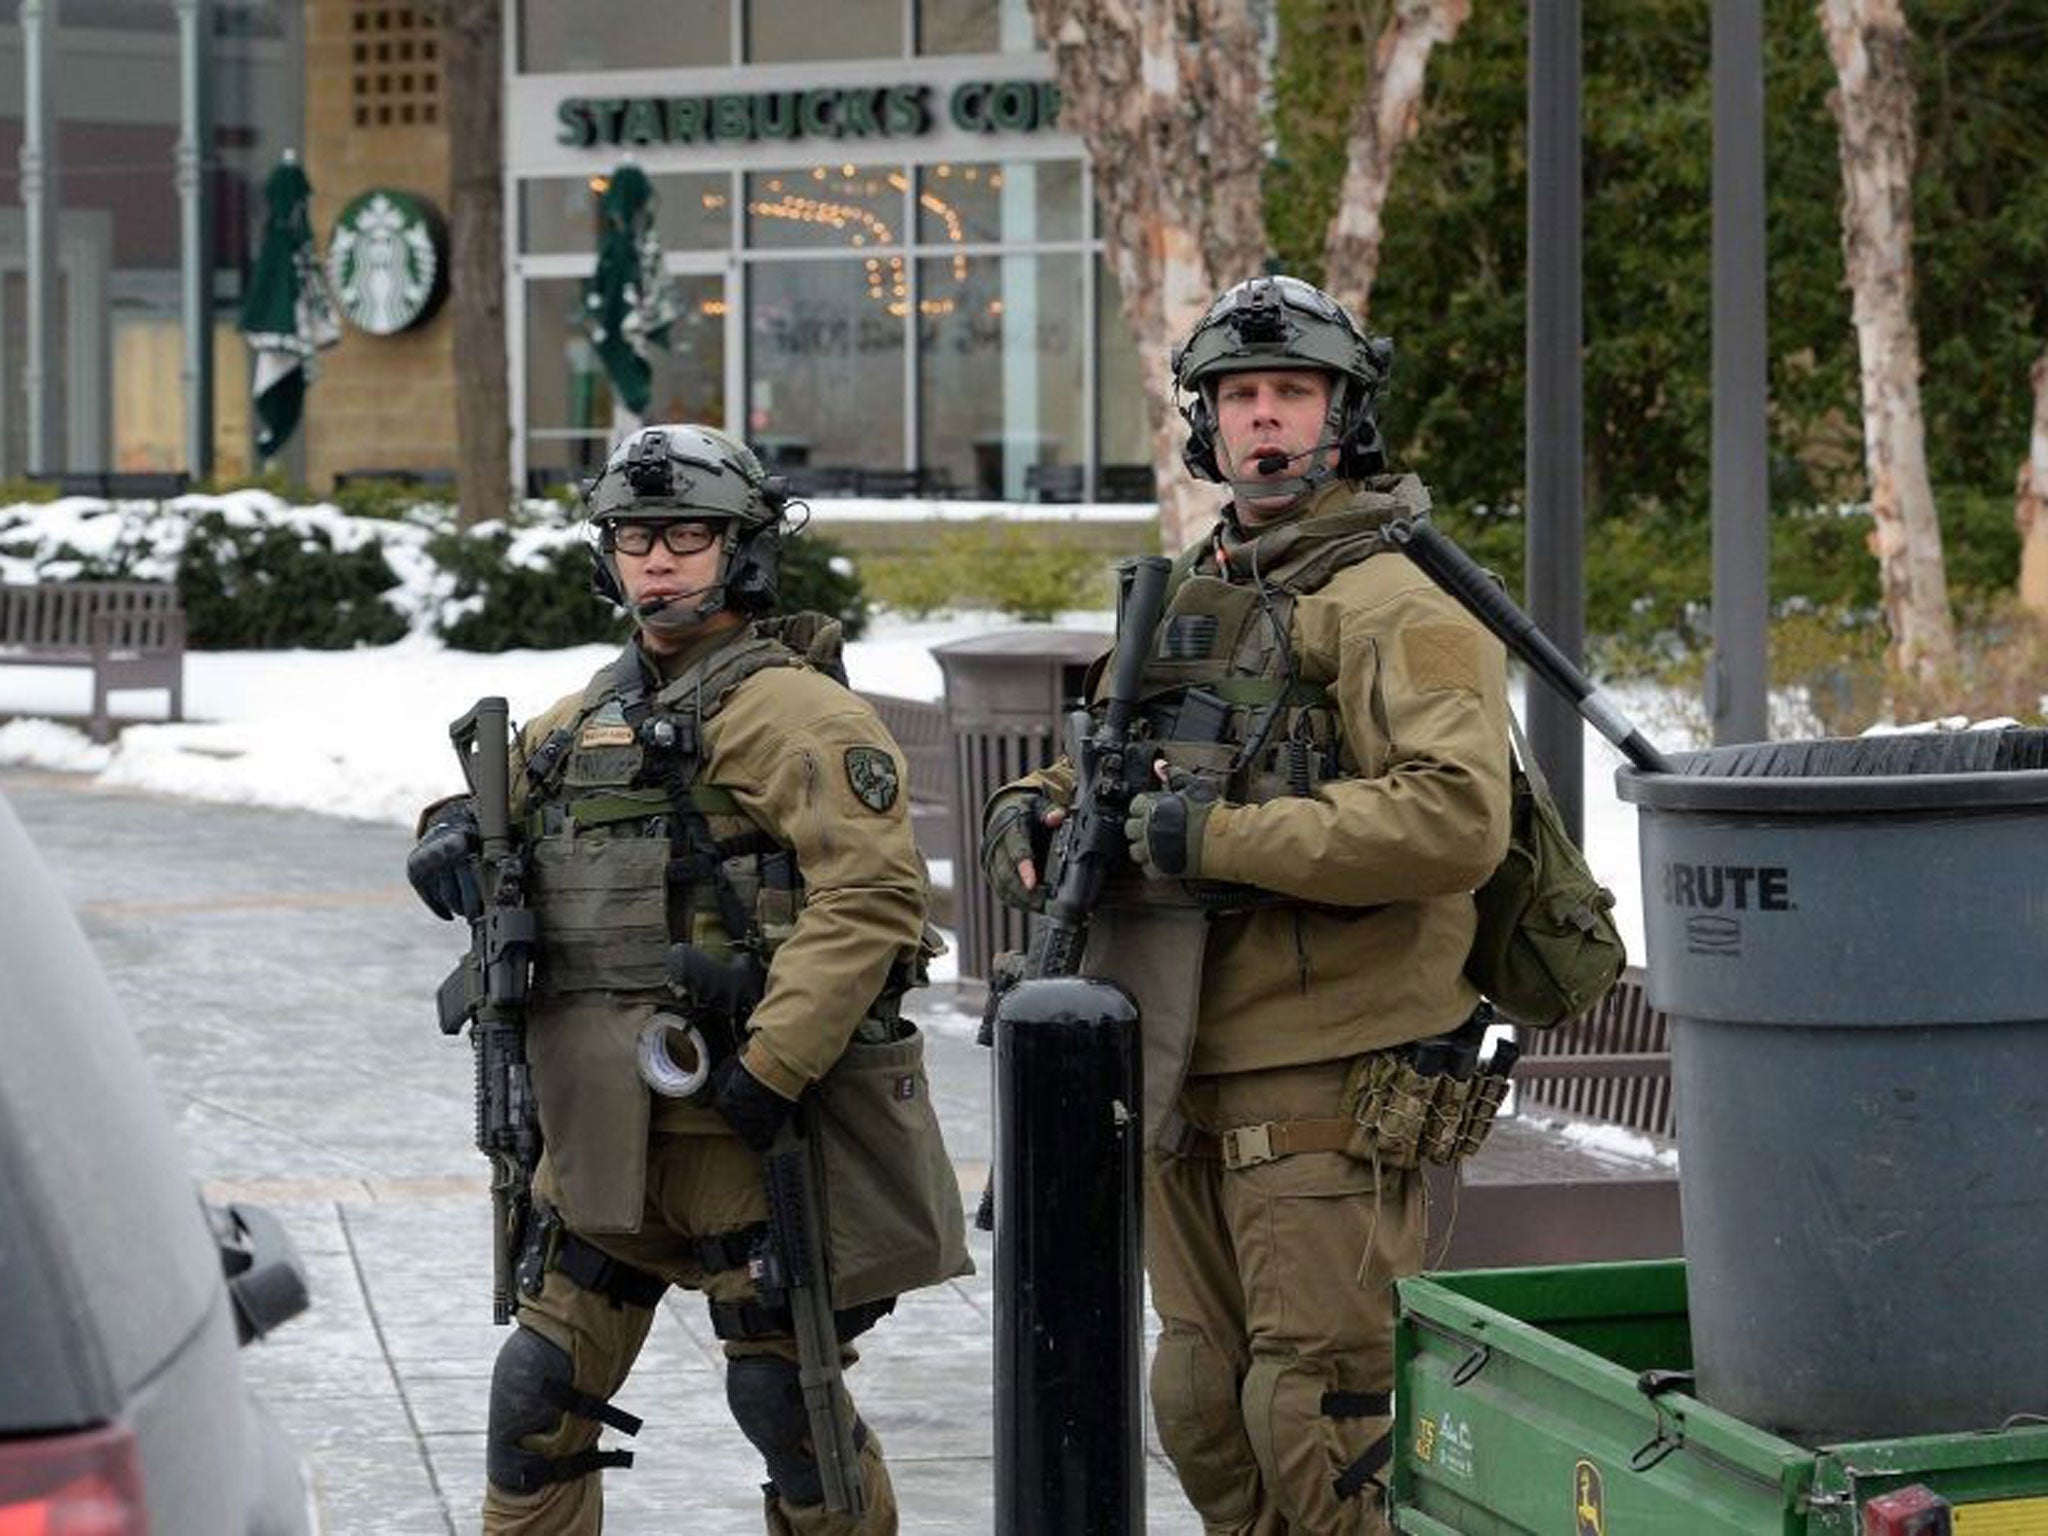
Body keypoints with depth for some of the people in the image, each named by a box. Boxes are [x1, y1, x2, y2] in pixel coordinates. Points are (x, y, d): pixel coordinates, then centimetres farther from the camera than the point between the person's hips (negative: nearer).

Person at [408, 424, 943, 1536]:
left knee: (787, 1402, 2)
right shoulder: (592, 714, 16)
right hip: (597, 1130, 8)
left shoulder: (787, 710, -10)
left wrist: (770, 1070, -25)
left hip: (736, 1127, -8)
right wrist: (456, 827, 7)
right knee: (539, 1402, 10)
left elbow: (873, 894, -20)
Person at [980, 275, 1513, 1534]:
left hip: (1326, 1098, -9)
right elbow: (1108, 766, 27)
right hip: (1189, 1083, 9)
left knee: (1322, 1428, -9)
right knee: (1204, 1411, 16)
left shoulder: (1394, 606, -10)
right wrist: (1037, 809, 3)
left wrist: (1221, 836, -23)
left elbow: (1457, 819, -24)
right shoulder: (1191, 601, 17)